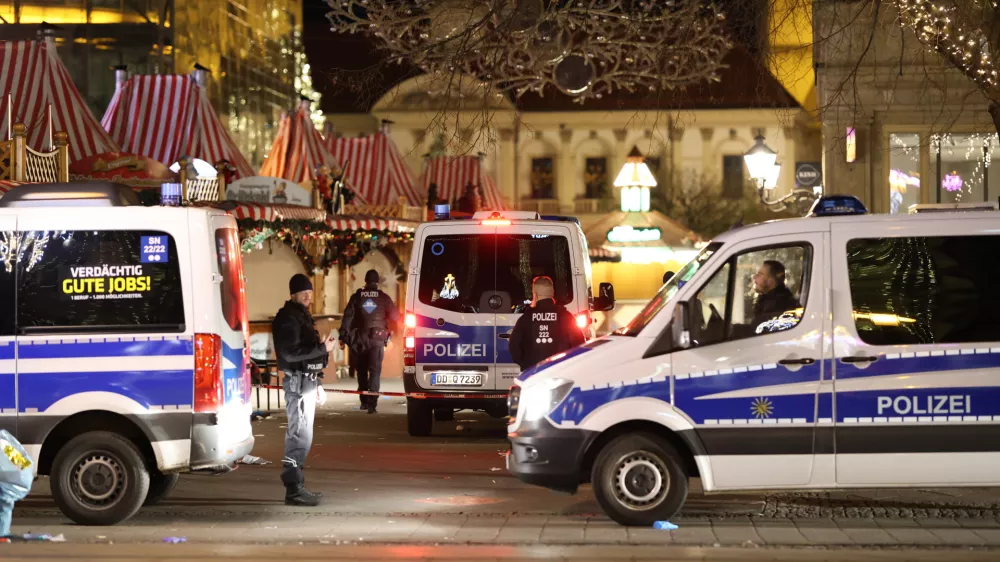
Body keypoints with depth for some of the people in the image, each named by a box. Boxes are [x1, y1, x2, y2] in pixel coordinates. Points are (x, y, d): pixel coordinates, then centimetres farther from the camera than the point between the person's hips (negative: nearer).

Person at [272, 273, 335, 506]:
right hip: (298, 381, -10)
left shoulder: (302, 316, 19)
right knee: (300, 435, -13)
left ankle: (296, 486, 17)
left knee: (300, 435, 12)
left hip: (307, 381, 10)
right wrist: (323, 349, -20)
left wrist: (316, 382, 21)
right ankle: (293, 489, -14)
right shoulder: (287, 318, -12)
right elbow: (291, 353, -21)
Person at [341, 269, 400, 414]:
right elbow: (395, 315, 3)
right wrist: (391, 331, 21)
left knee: (362, 370, 16)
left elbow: (348, 316, -2)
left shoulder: (357, 297, 2)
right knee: (375, 370, -4)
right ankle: (372, 402, -18)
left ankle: (364, 400, 20)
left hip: (361, 338, 2)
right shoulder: (383, 298, 0)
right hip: (378, 338, -2)